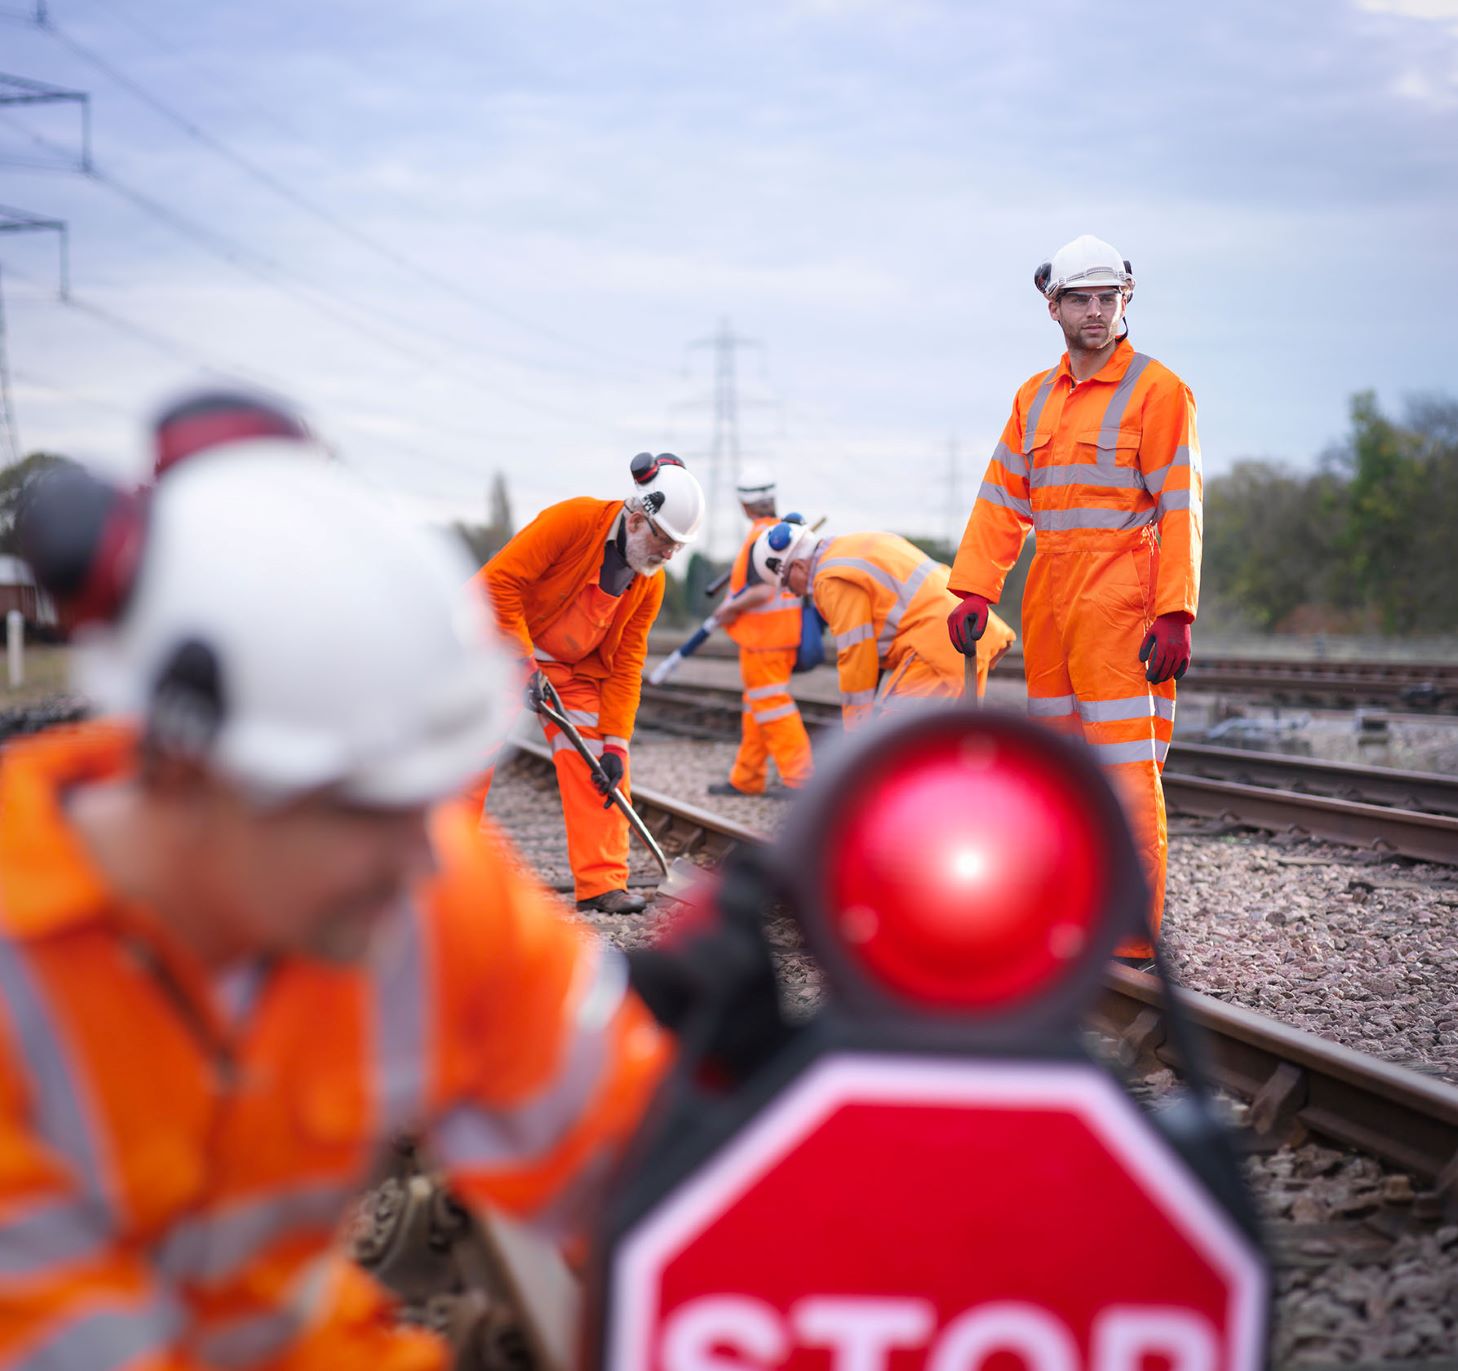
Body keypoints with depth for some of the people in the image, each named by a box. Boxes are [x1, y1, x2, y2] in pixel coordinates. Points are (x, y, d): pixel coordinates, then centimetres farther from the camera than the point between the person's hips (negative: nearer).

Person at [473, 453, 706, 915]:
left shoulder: (650, 583, -5)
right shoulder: (572, 520, -24)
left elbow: (626, 663, -2)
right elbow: (497, 582, -25)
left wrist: (615, 741, -10)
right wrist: (524, 663, -28)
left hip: (575, 671, 5)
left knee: (596, 768, -7)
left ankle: (602, 884, -4)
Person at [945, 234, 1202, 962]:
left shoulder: (1158, 390, -4)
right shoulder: (1035, 397, 16)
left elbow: (1180, 510, -9)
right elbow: (1001, 499, 15)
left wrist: (1175, 614, -16)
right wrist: (973, 591, 4)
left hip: (1120, 600, -7)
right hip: (1048, 597, 7)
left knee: (1125, 765, -9)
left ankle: (1132, 933, -6)